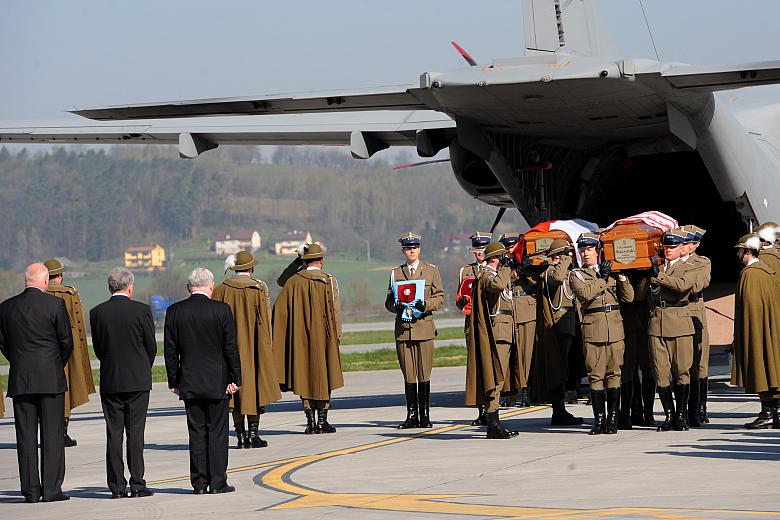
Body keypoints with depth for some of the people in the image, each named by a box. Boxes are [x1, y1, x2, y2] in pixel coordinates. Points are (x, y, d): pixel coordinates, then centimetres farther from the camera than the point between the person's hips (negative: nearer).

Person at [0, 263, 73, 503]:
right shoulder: (55, 304, -7)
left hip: (20, 380, 3)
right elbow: (67, 341, -3)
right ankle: (51, 489, -1)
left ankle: (31, 490, 5)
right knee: (52, 434, 1)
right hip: (51, 378, -3)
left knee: (26, 436, 5)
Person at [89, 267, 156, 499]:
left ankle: (117, 486, 3)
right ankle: (137, 484, -2)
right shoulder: (141, 310, -7)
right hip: (138, 380, -2)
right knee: (135, 432, 1)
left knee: (113, 433, 4)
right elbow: (152, 346, -1)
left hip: (109, 381, 2)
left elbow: (97, 348, 6)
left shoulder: (97, 313, 0)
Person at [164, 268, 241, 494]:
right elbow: (231, 348, -7)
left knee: (197, 433, 6)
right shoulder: (221, 310, -8)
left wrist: (173, 381, 9)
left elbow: (170, 350, 3)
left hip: (189, 382, 2)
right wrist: (235, 379, -1)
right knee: (217, 432, 3)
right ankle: (217, 482, 2)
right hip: (217, 382, -2)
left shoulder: (174, 312, 0)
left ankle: (199, 482, 6)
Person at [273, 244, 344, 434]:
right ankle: (322, 420, 5)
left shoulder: (293, 281, 0)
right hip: (323, 337, -2)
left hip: (299, 338, 2)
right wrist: (337, 334, 2)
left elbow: (279, 307, 1)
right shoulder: (328, 281, -6)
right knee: (323, 375, 7)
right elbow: (335, 310, -6)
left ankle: (310, 420, 5)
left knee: (304, 377, 8)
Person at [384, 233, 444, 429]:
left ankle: (424, 415, 3)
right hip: (403, 329, 1)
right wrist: (397, 306, -10)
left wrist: (425, 304, -14)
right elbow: (388, 302, 13)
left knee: (424, 374, -2)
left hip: (424, 326, -1)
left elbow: (439, 299, 5)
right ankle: (412, 415, 5)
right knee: (408, 375, 1)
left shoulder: (431, 271, 10)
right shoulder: (396, 273, 14)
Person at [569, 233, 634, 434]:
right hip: (593, 330, -2)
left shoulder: (611, 272, 15)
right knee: (596, 375, -3)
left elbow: (628, 298, 9)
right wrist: (602, 277, -8)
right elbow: (585, 294, -13)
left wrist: (622, 276, -2)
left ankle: (613, 418, 5)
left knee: (614, 373, 2)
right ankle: (599, 418, 2)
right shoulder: (577, 275, 7)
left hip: (615, 329, 2)